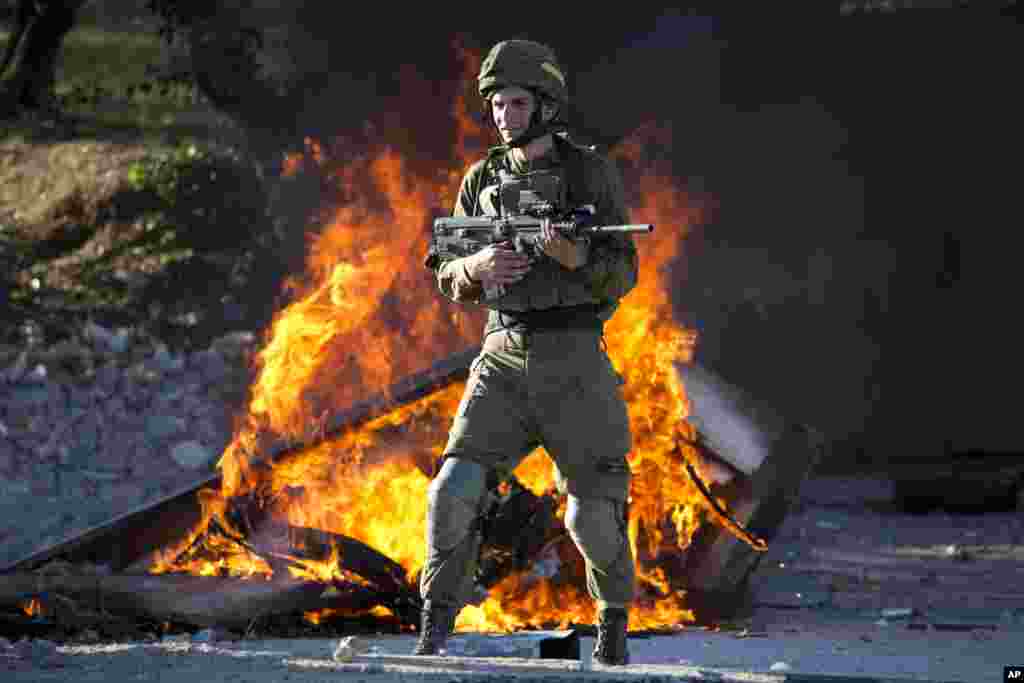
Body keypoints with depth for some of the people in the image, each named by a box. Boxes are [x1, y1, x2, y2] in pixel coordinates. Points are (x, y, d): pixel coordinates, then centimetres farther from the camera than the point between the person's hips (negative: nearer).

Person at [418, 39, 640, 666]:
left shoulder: (591, 173, -3)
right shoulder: (482, 181, 9)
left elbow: (623, 273, -7)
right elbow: (448, 279, 12)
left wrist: (573, 255, -26)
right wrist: (479, 267, -11)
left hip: (574, 359, -3)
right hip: (503, 356, 3)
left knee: (593, 509, -2)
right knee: (457, 489, -14)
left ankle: (615, 617, 24)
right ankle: (434, 631, -9)